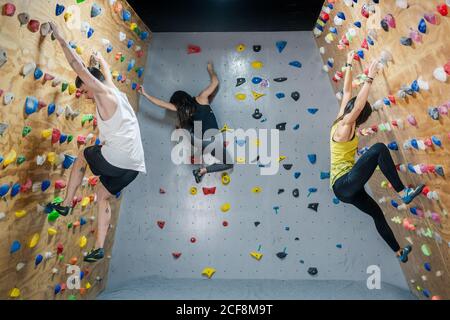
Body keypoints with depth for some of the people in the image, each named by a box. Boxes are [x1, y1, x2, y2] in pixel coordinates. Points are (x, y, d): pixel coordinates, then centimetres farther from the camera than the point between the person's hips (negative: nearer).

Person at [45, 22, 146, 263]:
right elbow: (106, 72, 43)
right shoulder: (117, 93, 22)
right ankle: (99, 248, 21)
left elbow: (79, 67, -5)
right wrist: (100, 60, 60)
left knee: (82, 158, 20)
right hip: (134, 164, 9)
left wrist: (60, 38, 5)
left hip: (116, 156, -9)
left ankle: (65, 204, 24)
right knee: (103, 195, 19)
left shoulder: (105, 93, -2)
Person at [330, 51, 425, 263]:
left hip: (343, 188, 10)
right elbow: (357, 106, -27)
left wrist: (349, 66, 22)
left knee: (377, 214, 20)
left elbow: (347, 93, 17)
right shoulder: (344, 129, -12)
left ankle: (399, 252, 37)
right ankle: (403, 192, -16)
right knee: (379, 149, -20)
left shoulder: (340, 121, 10)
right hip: (345, 183, -10)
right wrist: (369, 78, -25)